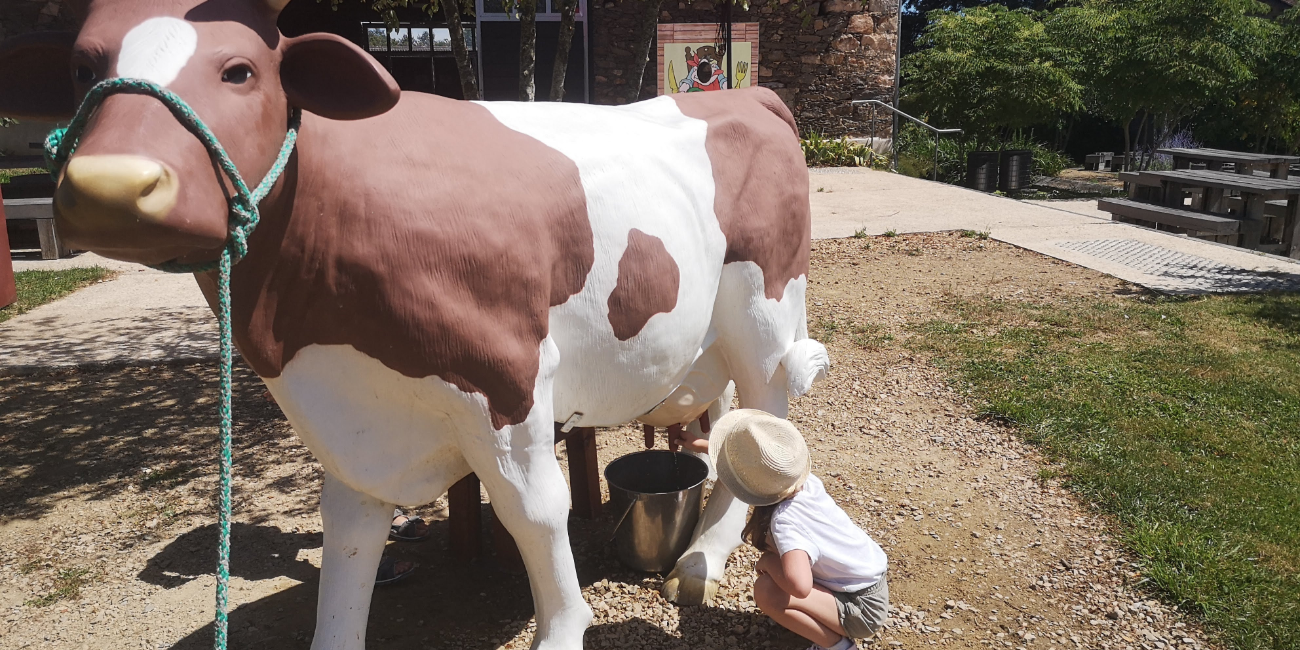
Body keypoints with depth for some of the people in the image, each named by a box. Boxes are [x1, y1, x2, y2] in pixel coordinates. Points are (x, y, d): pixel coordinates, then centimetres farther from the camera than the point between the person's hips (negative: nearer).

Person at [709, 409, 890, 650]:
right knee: (771, 541, 9)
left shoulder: (785, 520, -31)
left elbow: (800, 587, -46)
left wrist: (768, 563, -23)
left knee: (766, 591, -22)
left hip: (863, 608, -8)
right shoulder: (806, 481, -9)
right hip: (872, 575, 8)